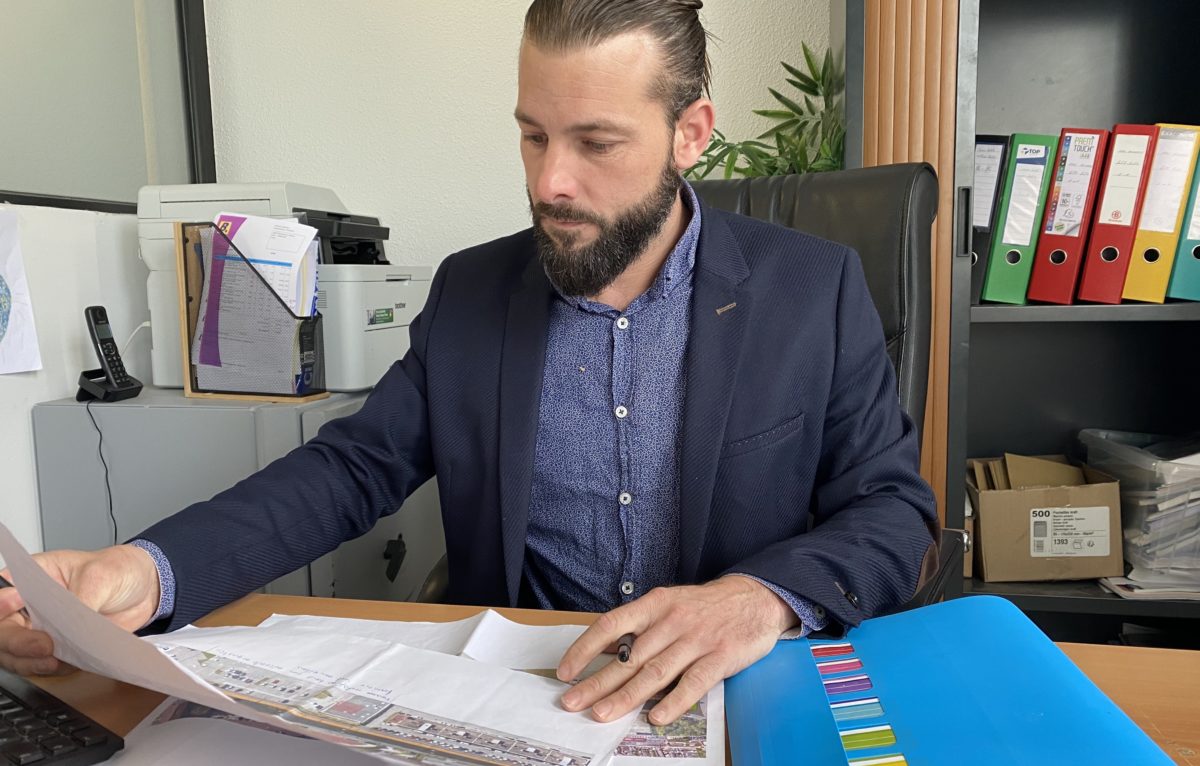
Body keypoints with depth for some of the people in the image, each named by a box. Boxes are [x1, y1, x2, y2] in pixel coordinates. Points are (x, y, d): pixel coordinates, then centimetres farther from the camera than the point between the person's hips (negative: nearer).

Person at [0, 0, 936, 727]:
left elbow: (895, 505, -6)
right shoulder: (470, 292, 1)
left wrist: (766, 597, -27)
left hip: (752, 690, 0)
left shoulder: (816, 288, -6)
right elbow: (353, 466, 0)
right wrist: (146, 569, -16)